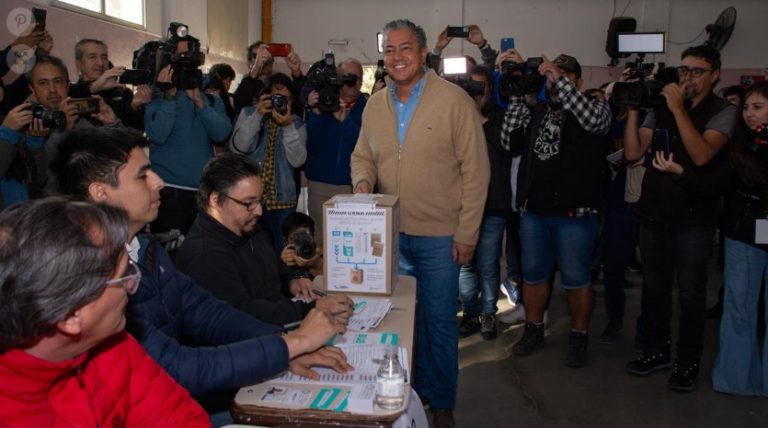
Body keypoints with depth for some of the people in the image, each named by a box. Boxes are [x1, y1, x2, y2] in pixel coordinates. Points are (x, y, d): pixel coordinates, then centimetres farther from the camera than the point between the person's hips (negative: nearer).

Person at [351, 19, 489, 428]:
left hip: (439, 236, -4)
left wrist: (466, 233, -12)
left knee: (439, 319, 7)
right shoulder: (375, 104, 5)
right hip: (389, 233, 5)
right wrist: (362, 180, -10)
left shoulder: (454, 100, -11)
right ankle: (415, 389, 38)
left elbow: (475, 170, -10)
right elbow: (363, 156, 14)